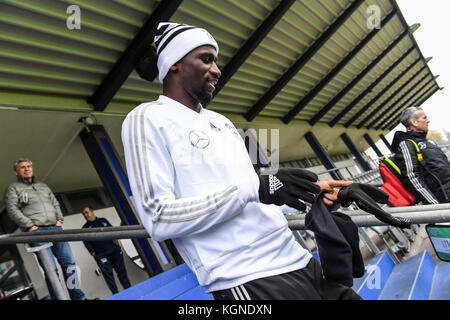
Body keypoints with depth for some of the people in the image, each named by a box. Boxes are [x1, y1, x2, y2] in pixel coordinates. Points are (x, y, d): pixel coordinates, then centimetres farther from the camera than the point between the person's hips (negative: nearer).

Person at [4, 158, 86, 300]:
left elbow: (55, 203, 25)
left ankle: (78, 296, 4)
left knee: (69, 263, -2)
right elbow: (13, 210, -3)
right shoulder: (13, 188, 9)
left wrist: (59, 219, 9)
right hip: (36, 231, -5)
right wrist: (30, 226, -12)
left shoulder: (43, 185, 26)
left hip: (55, 228, 5)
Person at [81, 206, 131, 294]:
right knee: (108, 274, -7)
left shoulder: (103, 220, 17)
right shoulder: (85, 228, 9)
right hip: (101, 254, -3)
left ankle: (129, 289, 11)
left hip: (114, 250, 3)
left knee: (121, 270, 4)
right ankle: (116, 294, -3)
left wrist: (115, 239, 0)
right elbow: (86, 242, 3)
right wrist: (92, 253, -8)